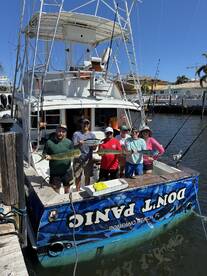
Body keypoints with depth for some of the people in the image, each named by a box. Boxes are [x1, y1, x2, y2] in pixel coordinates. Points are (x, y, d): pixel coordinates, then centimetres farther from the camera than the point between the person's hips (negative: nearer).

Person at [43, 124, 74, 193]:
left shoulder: (69, 142, -2)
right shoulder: (49, 142, -7)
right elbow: (44, 155, 0)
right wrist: (46, 156, -22)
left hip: (67, 171, 2)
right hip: (54, 172, -2)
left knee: (67, 188, 21)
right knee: (55, 191, 11)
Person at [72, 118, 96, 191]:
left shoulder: (92, 135, 7)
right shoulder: (76, 134, -1)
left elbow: (94, 148, 4)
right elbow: (73, 146, -6)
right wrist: (79, 144, -27)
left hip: (88, 159, 2)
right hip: (78, 159, -2)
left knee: (88, 176, 12)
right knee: (78, 176, 6)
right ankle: (78, 191, 23)